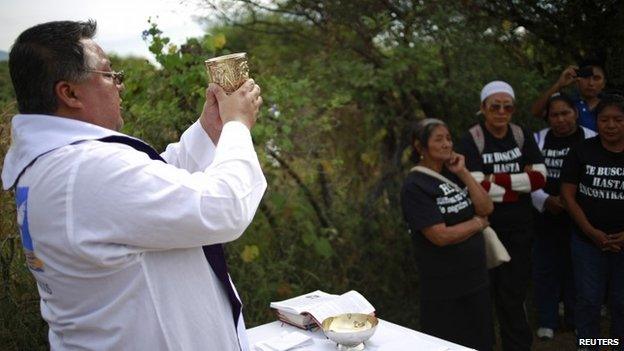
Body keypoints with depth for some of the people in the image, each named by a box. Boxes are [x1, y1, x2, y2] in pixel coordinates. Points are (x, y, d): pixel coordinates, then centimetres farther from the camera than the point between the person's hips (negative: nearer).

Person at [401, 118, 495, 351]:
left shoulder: (454, 173, 6)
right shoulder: (415, 187, -15)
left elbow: (486, 208, -2)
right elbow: (440, 236, -21)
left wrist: (463, 172, -9)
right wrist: (477, 223, -8)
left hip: (476, 277, 7)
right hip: (444, 287, -7)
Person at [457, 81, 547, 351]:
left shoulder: (522, 136, 5)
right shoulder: (471, 140, -10)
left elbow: (540, 177, -6)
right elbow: (478, 188, -19)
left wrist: (499, 179, -16)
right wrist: (520, 182, -13)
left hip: (519, 228, 4)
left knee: (514, 293, 12)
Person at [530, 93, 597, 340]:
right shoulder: (538, 140, 3)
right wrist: (545, 200, -14)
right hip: (546, 216, 1)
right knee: (546, 268, 8)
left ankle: (576, 318, 28)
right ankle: (547, 320, 22)